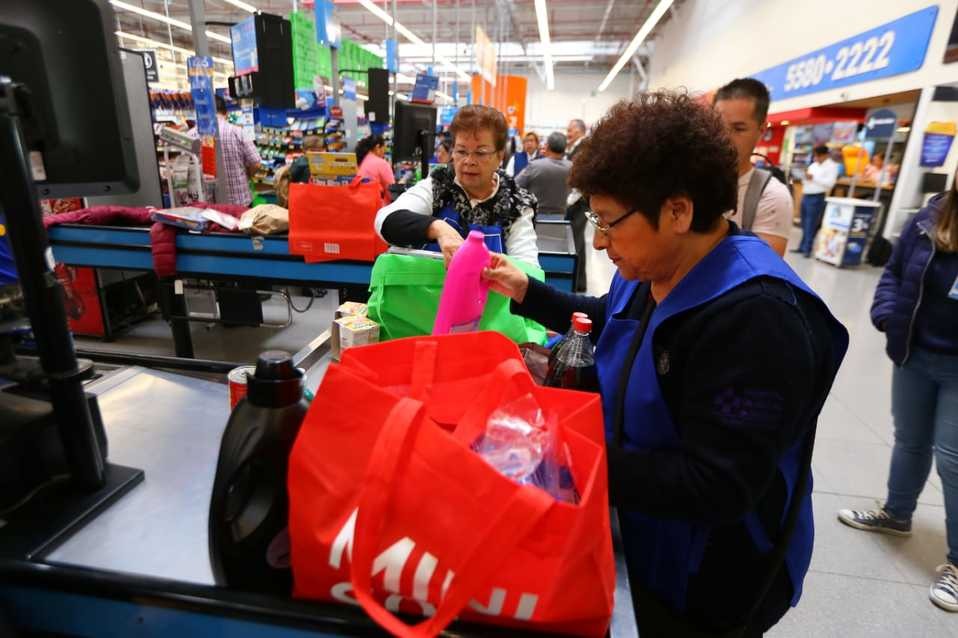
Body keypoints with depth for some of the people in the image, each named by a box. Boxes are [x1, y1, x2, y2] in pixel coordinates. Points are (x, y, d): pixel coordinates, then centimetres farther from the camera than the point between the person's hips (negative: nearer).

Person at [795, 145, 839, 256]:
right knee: (804, 224, 9)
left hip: (817, 197, -7)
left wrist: (814, 178, -15)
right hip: (806, 196, 7)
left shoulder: (832, 166, -5)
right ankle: (802, 247, 14)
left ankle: (807, 249, -6)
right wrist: (806, 177, -1)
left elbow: (830, 183, -16)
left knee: (811, 224, -8)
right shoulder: (813, 165, 18)